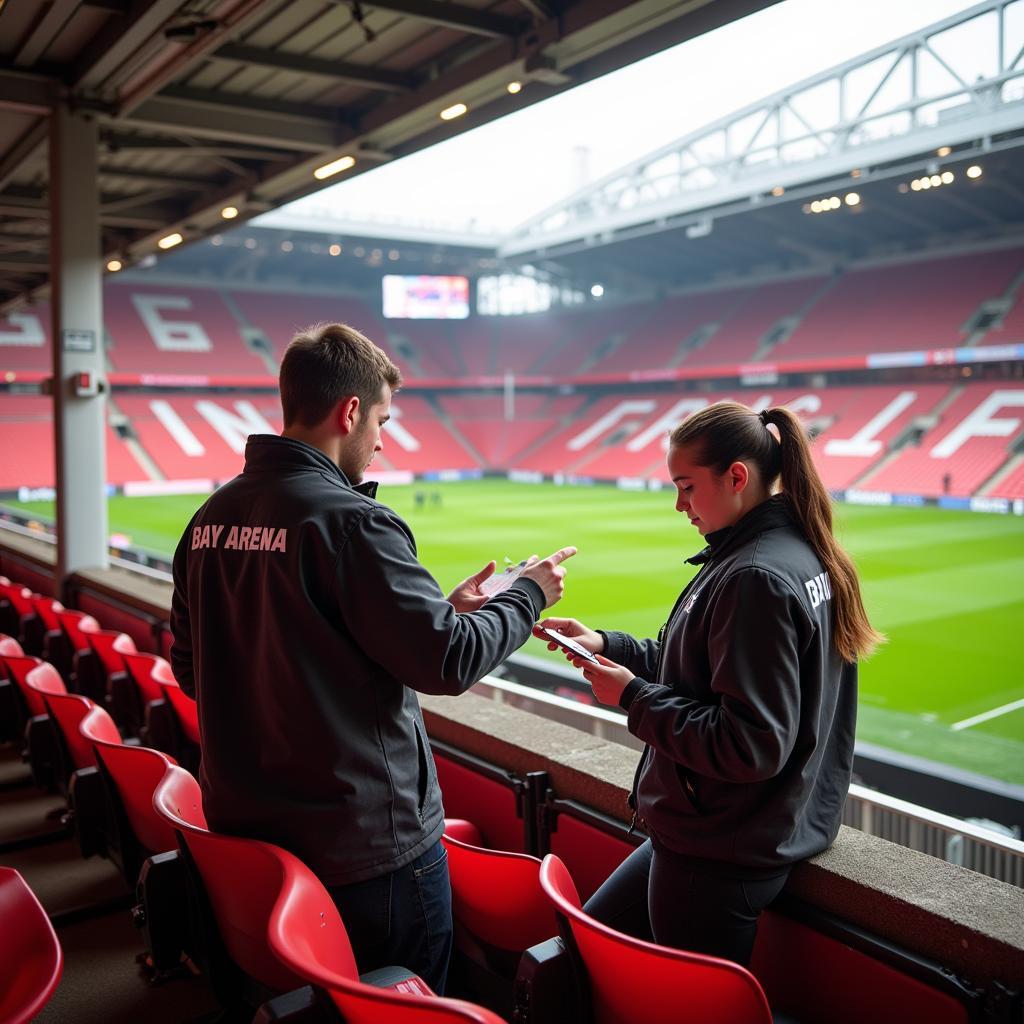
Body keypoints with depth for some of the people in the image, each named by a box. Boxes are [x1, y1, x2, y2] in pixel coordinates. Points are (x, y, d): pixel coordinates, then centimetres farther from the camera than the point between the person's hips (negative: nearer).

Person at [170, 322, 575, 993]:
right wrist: (529, 596, -2)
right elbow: (449, 660, -21)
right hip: (366, 840, -7)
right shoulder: (351, 521, -20)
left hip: (245, 826, 7)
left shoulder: (211, 518, 2)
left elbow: (190, 668, 10)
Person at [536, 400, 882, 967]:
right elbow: (703, 669, 13)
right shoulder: (797, 552, 6)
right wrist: (605, 644, 5)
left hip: (722, 856, -10)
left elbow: (750, 746, -28)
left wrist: (634, 698, -19)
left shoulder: (756, 579, -25)